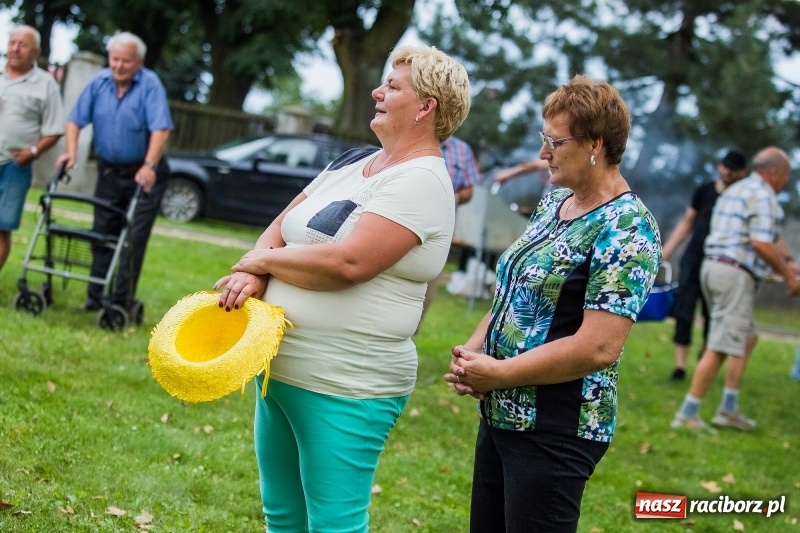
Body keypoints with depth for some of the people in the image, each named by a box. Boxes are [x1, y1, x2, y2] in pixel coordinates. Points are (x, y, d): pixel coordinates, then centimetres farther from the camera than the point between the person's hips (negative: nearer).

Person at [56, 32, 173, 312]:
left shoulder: (150, 84, -16)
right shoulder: (99, 82, -2)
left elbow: (161, 128, -25)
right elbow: (76, 119, 2)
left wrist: (149, 166, -34)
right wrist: (71, 151, -12)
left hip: (143, 175, -5)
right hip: (109, 171, 5)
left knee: (133, 239, -6)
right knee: (103, 234, 8)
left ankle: (121, 302, -2)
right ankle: (96, 297, 15)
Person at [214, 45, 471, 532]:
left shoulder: (420, 181, -15)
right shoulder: (354, 163, 13)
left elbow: (348, 263, -25)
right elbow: (281, 227, 15)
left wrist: (261, 260, -10)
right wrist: (253, 275, -8)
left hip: (341, 390, -9)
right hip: (280, 369, 9)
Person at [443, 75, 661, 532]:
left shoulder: (627, 229, -17)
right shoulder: (554, 204, 10)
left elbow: (598, 348, -25)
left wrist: (499, 373, -18)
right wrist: (472, 352, -2)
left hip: (554, 432, -9)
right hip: (500, 414, 9)